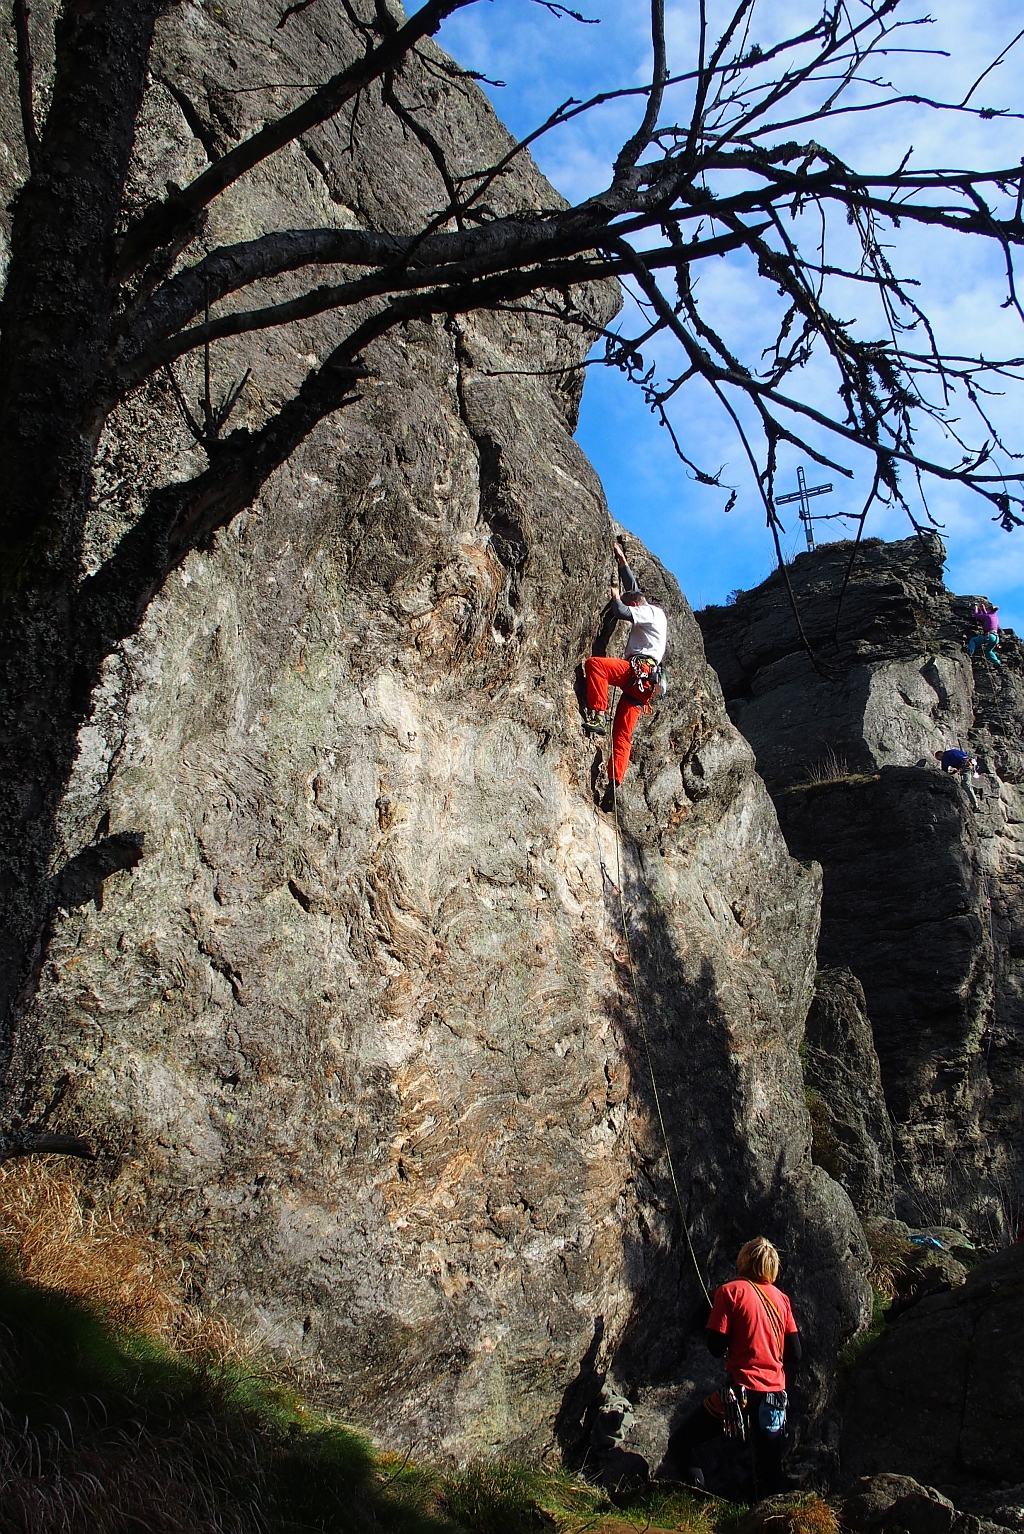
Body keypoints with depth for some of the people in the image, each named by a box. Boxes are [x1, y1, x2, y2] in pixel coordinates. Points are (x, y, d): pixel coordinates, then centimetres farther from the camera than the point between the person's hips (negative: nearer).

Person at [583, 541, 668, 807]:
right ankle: (614, 785, -6)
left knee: (594, 663, -25)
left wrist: (616, 597, 10)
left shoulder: (651, 611, 5)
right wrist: (621, 559, 45)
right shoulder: (650, 612, 32)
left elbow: (622, 613, -11)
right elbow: (633, 588, 43)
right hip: (642, 680, 9)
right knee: (622, 734, 2)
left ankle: (598, 716, -34)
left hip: (640, 669, -9)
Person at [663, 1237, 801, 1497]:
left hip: (742, 1390, -5)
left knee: (680, 1445, 4)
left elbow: (716, 1347, -9)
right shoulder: (781, 1298, 9)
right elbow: (795, 1352, 10)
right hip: (775, 1394, 6)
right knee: (771, 1472, 17)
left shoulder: (731, 1291, -5)